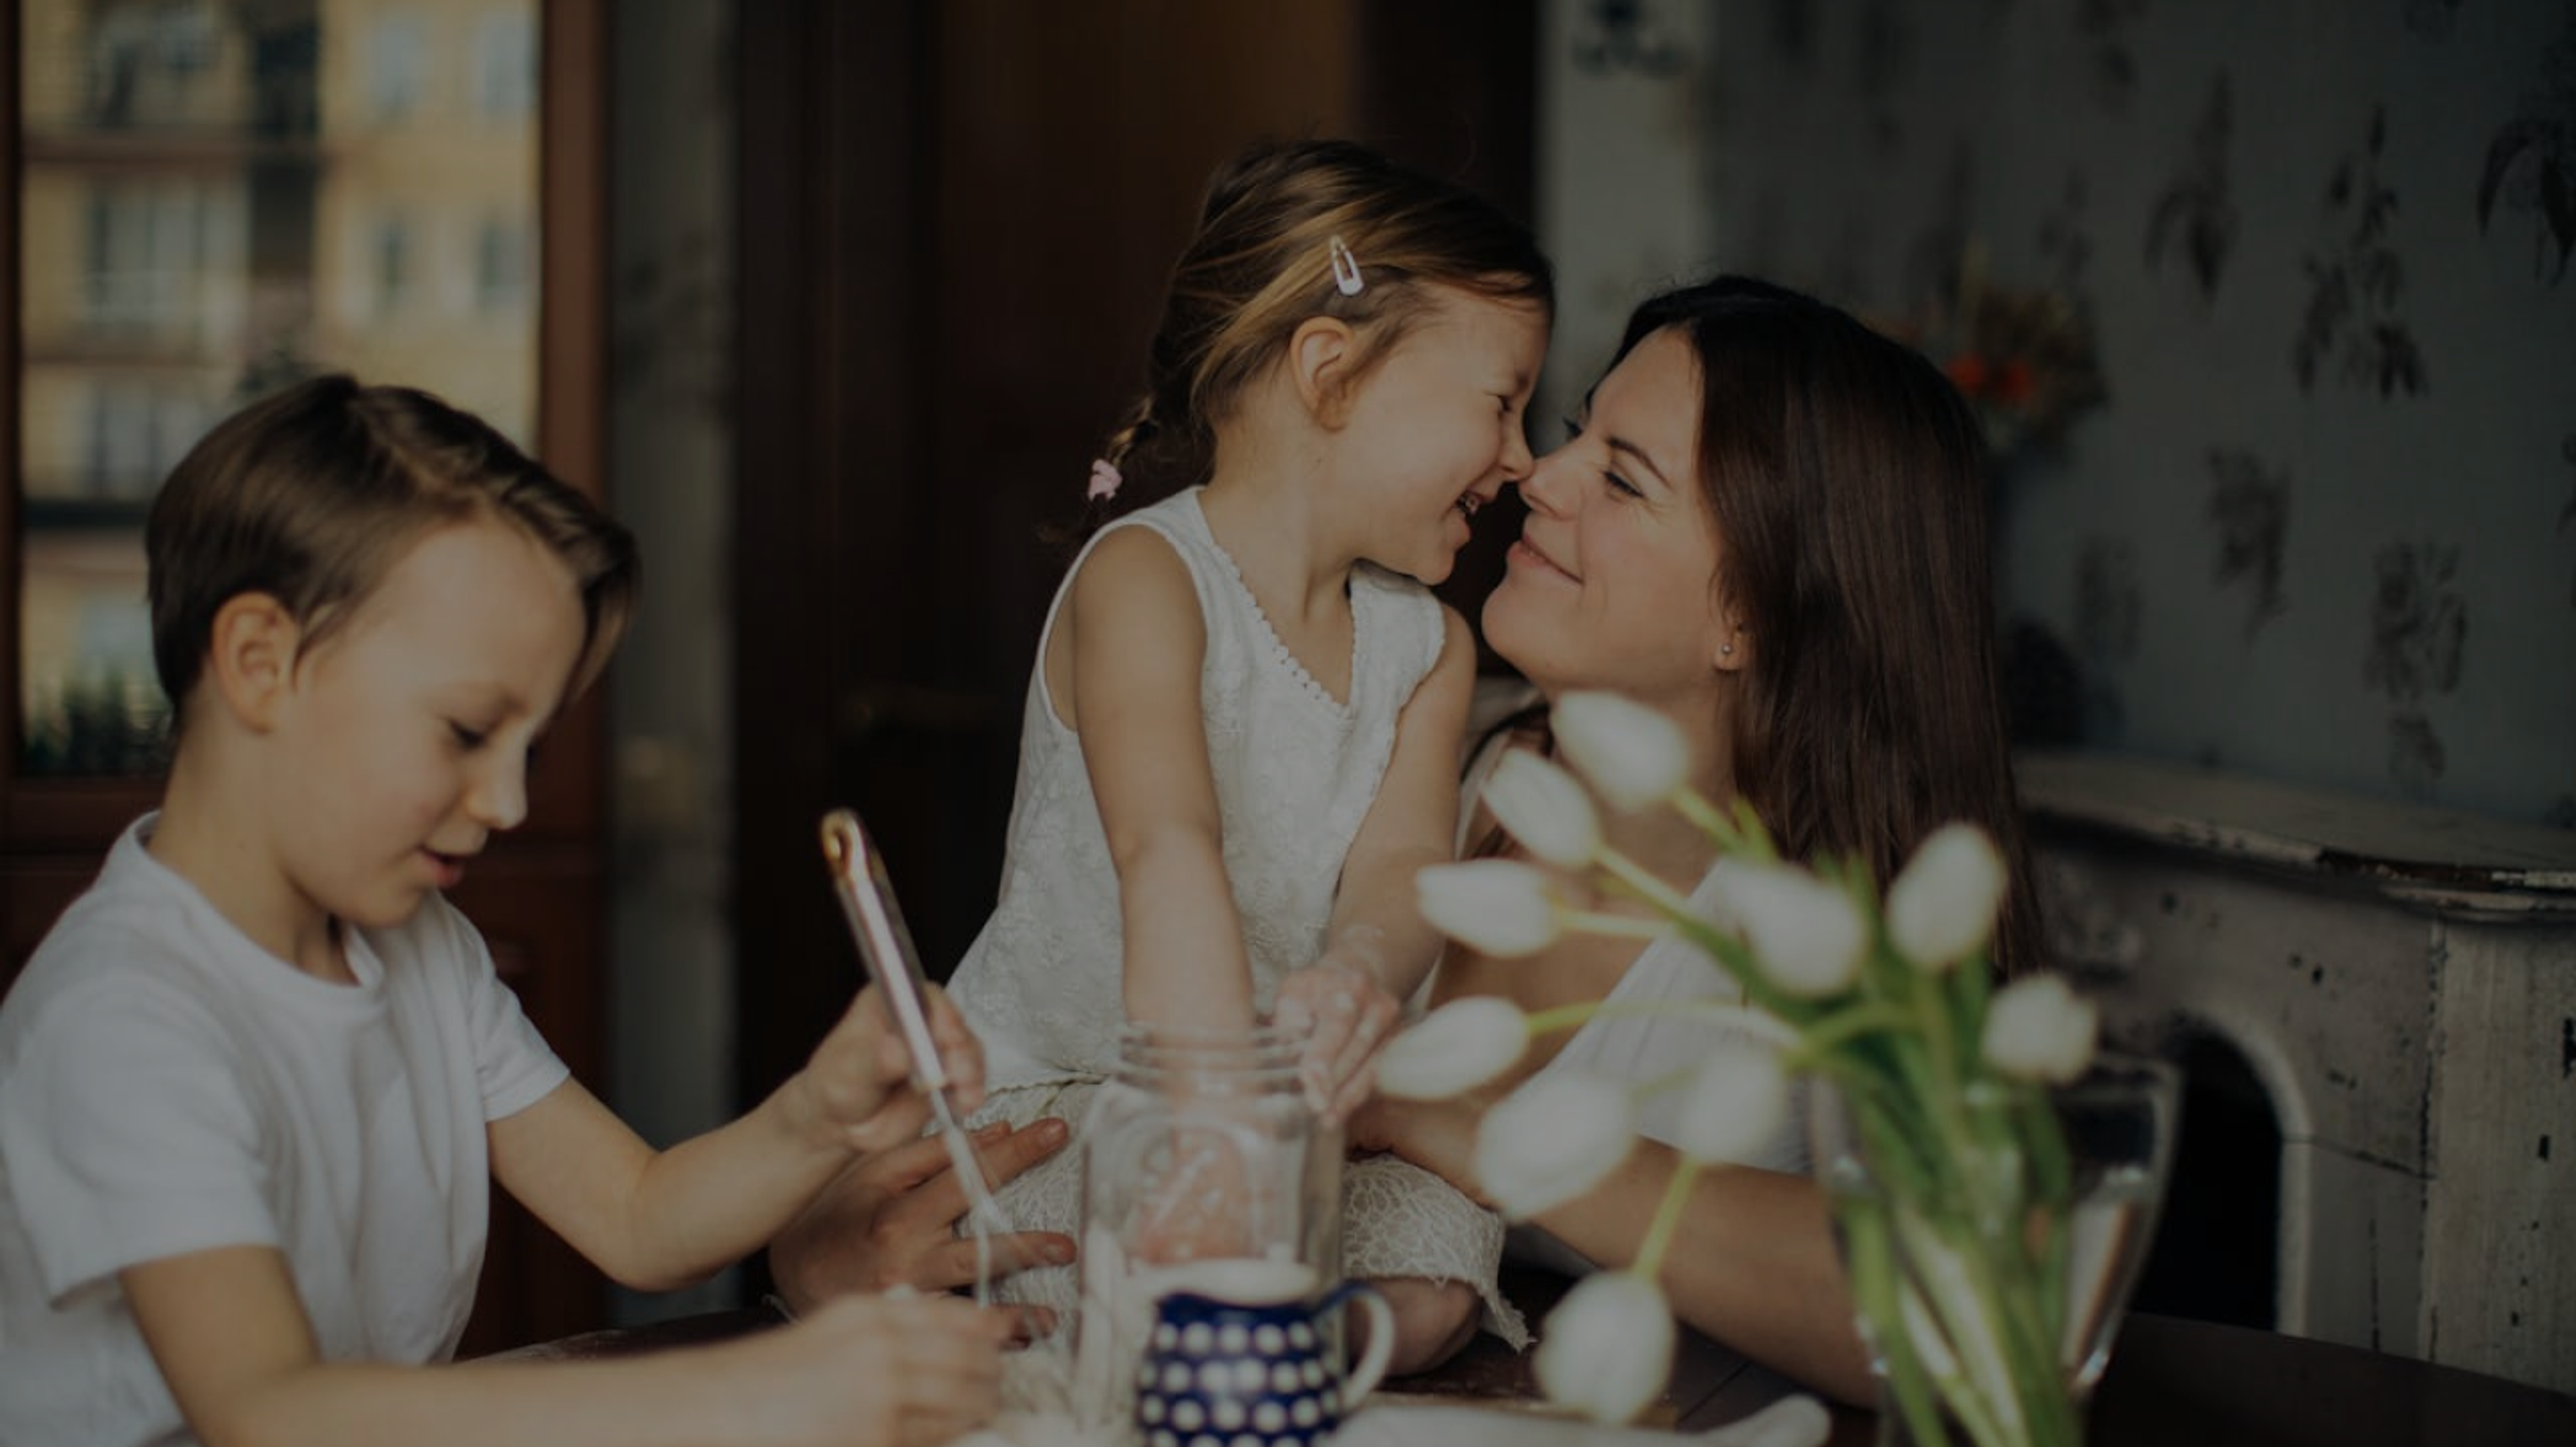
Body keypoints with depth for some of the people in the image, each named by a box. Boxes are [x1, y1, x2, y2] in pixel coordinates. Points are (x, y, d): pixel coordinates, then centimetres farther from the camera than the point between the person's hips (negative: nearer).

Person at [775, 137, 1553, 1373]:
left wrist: (1361, 973, -40)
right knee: (830, 1250, -29)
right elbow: (1168, 849, -35)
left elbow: (1397, 864, -13)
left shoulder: (1428, 648, 5)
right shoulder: (1145, 579, -18)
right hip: (1039, 1089, -4)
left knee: (1428, 1301, -25)